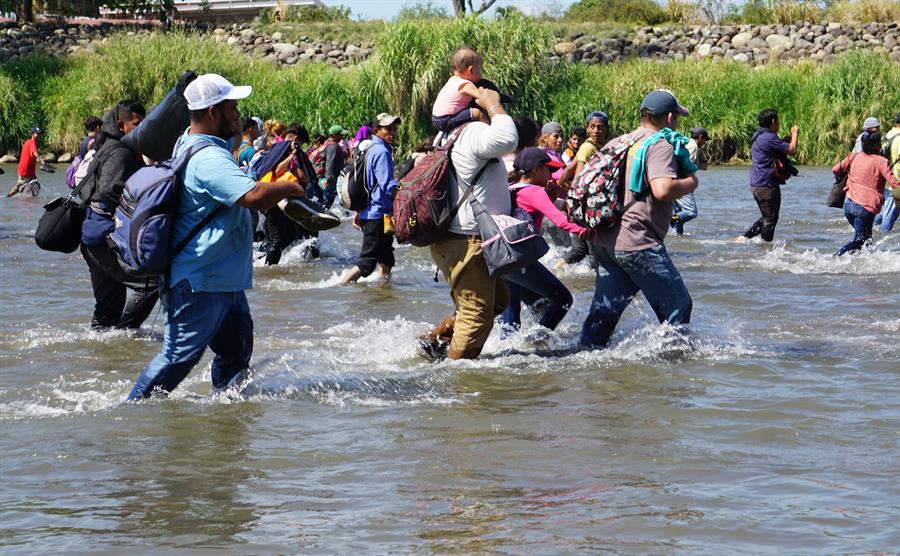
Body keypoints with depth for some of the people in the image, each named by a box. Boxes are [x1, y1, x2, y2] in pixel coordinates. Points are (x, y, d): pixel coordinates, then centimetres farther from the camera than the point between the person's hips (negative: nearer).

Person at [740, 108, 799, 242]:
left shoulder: (757, 137, 15)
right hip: (767, 185, -10)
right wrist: (795, 134, -2)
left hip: (756, 184, 10)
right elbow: (791, 150, -20)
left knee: (767, 217, 19)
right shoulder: (769, 138, -18)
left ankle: (745, 237, 14)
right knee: (770, 218, -2)